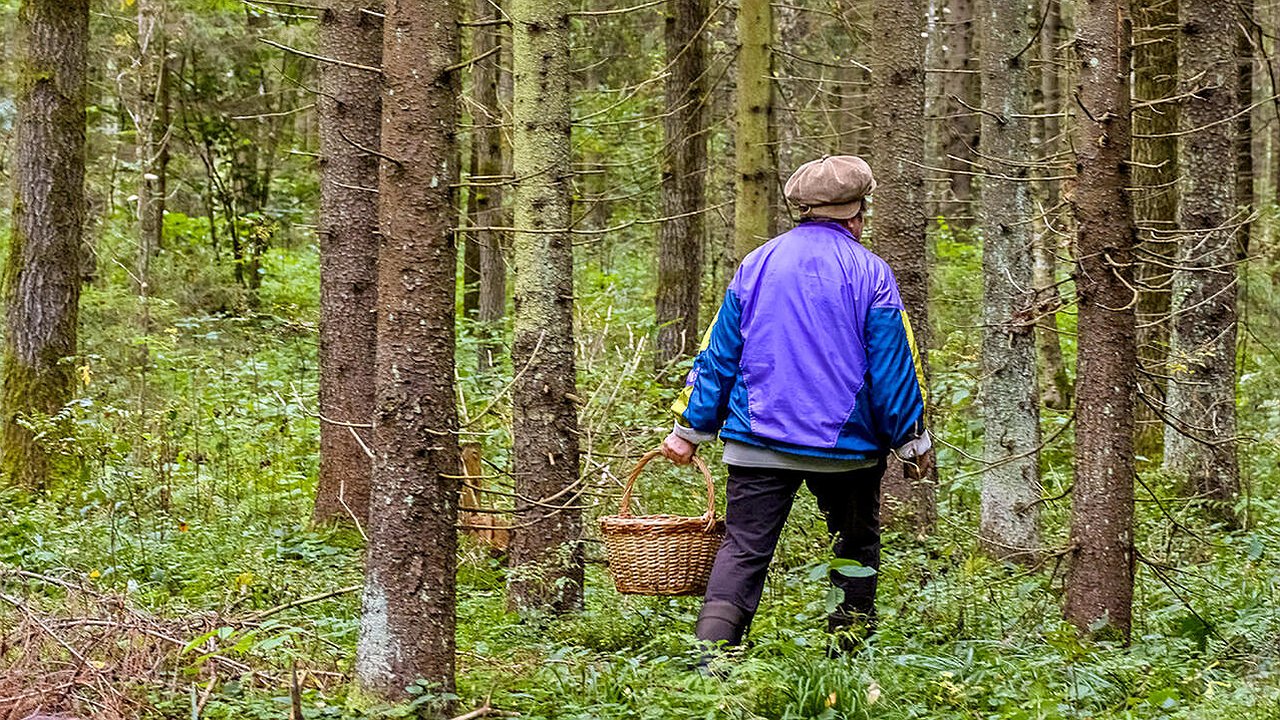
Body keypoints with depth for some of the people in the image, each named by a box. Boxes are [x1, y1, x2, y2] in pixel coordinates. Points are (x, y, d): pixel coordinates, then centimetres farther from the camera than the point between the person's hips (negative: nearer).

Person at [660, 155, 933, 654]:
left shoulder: (756, 265, 5)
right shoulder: (870, 274, -4)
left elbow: (718, 355, 7)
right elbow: (893, 368, -3)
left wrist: (690, 429, 12)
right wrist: (913, 443, 7)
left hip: (758, 442, 2)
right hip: (846, 444, -2)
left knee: (743, 549, -2)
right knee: (857, 545, 17)